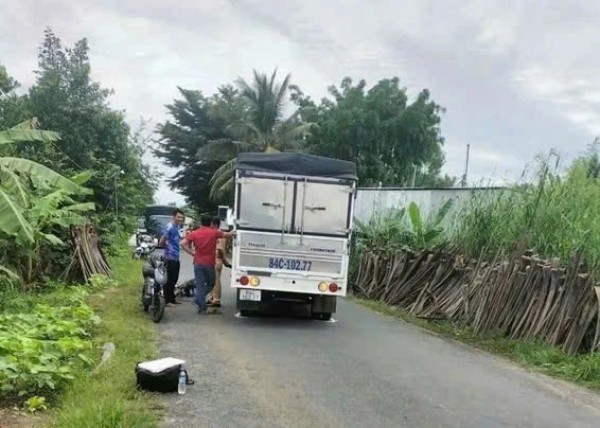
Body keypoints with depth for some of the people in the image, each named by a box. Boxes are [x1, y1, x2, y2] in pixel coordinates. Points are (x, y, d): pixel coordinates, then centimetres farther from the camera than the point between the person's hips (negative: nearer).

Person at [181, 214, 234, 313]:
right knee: (211, 284, 15)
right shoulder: (214, 232, -3)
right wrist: (233, 233, 35)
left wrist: (192, 252, -3)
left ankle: (201, 305, -2)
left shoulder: (194, 233, -1)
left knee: (200, 285, 6)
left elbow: (183, 243, -12)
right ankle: (198, 299, -3)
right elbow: (226, 234, 14)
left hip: (198, 263, 1)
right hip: (209, 263, -1)